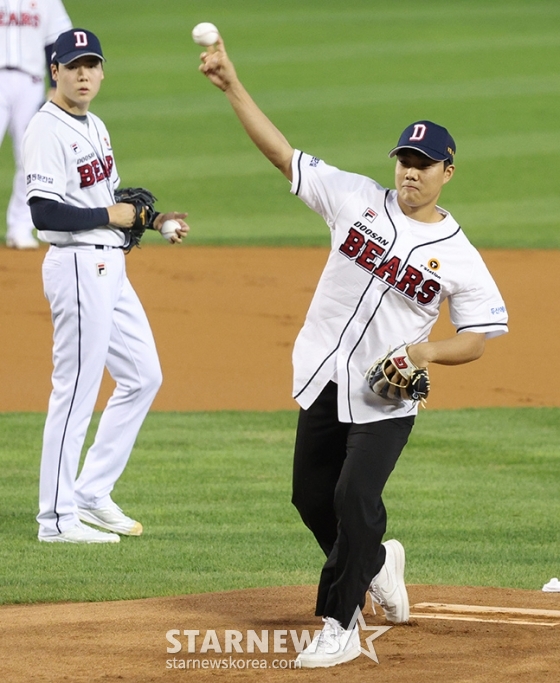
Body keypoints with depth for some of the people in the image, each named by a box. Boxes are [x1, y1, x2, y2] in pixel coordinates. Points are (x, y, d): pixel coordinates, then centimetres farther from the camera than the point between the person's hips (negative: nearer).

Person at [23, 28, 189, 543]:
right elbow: (44, 212, -23)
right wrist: (110, 216, -17)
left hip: (110, 267, 10)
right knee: (76, 391, -6)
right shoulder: (48, 131, -14)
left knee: (143, 376, 14)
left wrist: (153, 218, 9)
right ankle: (57, 517, 0)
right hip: (78, 266, -10)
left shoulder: (94, 127, 16)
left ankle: (91, 493, 20)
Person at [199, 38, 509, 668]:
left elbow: (479, 338, 1)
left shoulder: (459, 257, -4)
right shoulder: (356, 198, 0)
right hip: (323, 380, 4)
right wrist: (231, 85, -12)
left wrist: (428, 351, -19)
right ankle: (375, 564, 39)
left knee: (356, 498, -14)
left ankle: (339, 627, -4)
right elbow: (280, 151, -3)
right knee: (312, 495, 10)